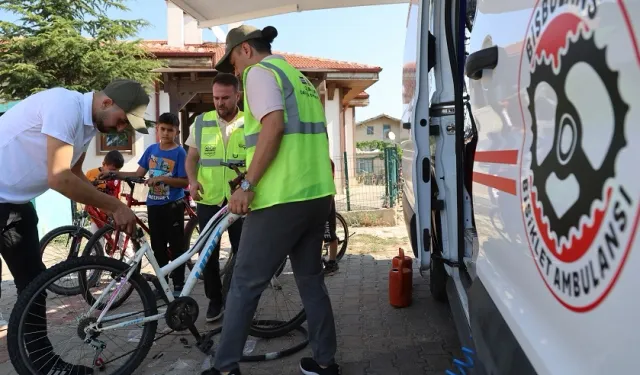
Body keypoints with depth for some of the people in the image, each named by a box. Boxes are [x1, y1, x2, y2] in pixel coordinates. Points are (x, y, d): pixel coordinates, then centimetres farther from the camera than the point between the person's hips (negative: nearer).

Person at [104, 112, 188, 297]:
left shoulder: (179, 152, -8)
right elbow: (138, 174, 10)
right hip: (154, 205, 5)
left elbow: (184, 181, -13)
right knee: (158, 247, 11)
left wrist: (161, 178, -23)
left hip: (173, 205, -5)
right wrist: (113, 173, 3)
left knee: (176, 247, 2)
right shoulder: (151, 150, 7)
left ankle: (178, 285, 11)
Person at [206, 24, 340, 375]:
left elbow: (274, 126, -20)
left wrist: (247, 184, -18)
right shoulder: (299, 77, 23)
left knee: (244, 284, 2)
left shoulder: (259, 71, -4)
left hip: (282, 198, -9)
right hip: (318, 194, 9)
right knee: (311, 280, 16)